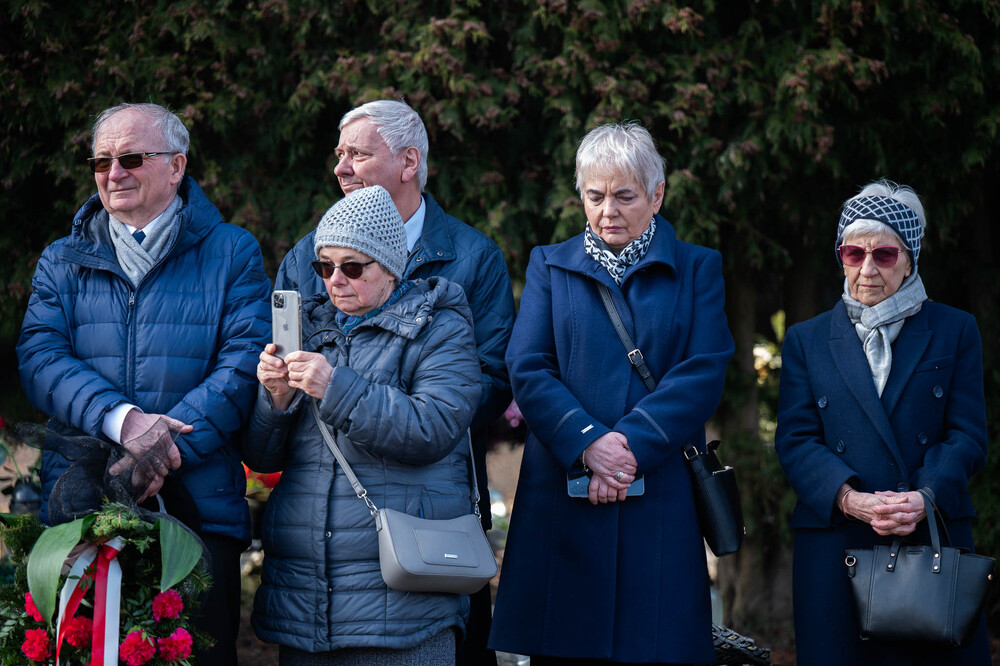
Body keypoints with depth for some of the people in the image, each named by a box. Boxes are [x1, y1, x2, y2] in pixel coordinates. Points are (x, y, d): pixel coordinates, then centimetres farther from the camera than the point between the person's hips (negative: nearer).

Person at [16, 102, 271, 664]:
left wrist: (163, 451, -18)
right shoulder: (63, 262, 15)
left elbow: (244, 365, -5)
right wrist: (121, 420, -19)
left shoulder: (232, 254, 8)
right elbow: (40, 359, 0)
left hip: (199, 511, -2)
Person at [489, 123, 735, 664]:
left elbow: (703, 374, -3)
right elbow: (527, 368, 1)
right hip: (561, 502, 1)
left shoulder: (697, 269, 10)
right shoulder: (549, 265, 13)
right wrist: (587, 441, -14)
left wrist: (631, 446, -15)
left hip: (661, 502, -1)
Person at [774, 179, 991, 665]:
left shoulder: (954, 331, 11)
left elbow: (967, 434, 3)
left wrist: (926, 497, -16)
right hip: (834, 548, 0)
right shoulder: (806, 341, 13)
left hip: (935, 539, 0)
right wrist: (848, 498, -15)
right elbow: (795, 439, 3)